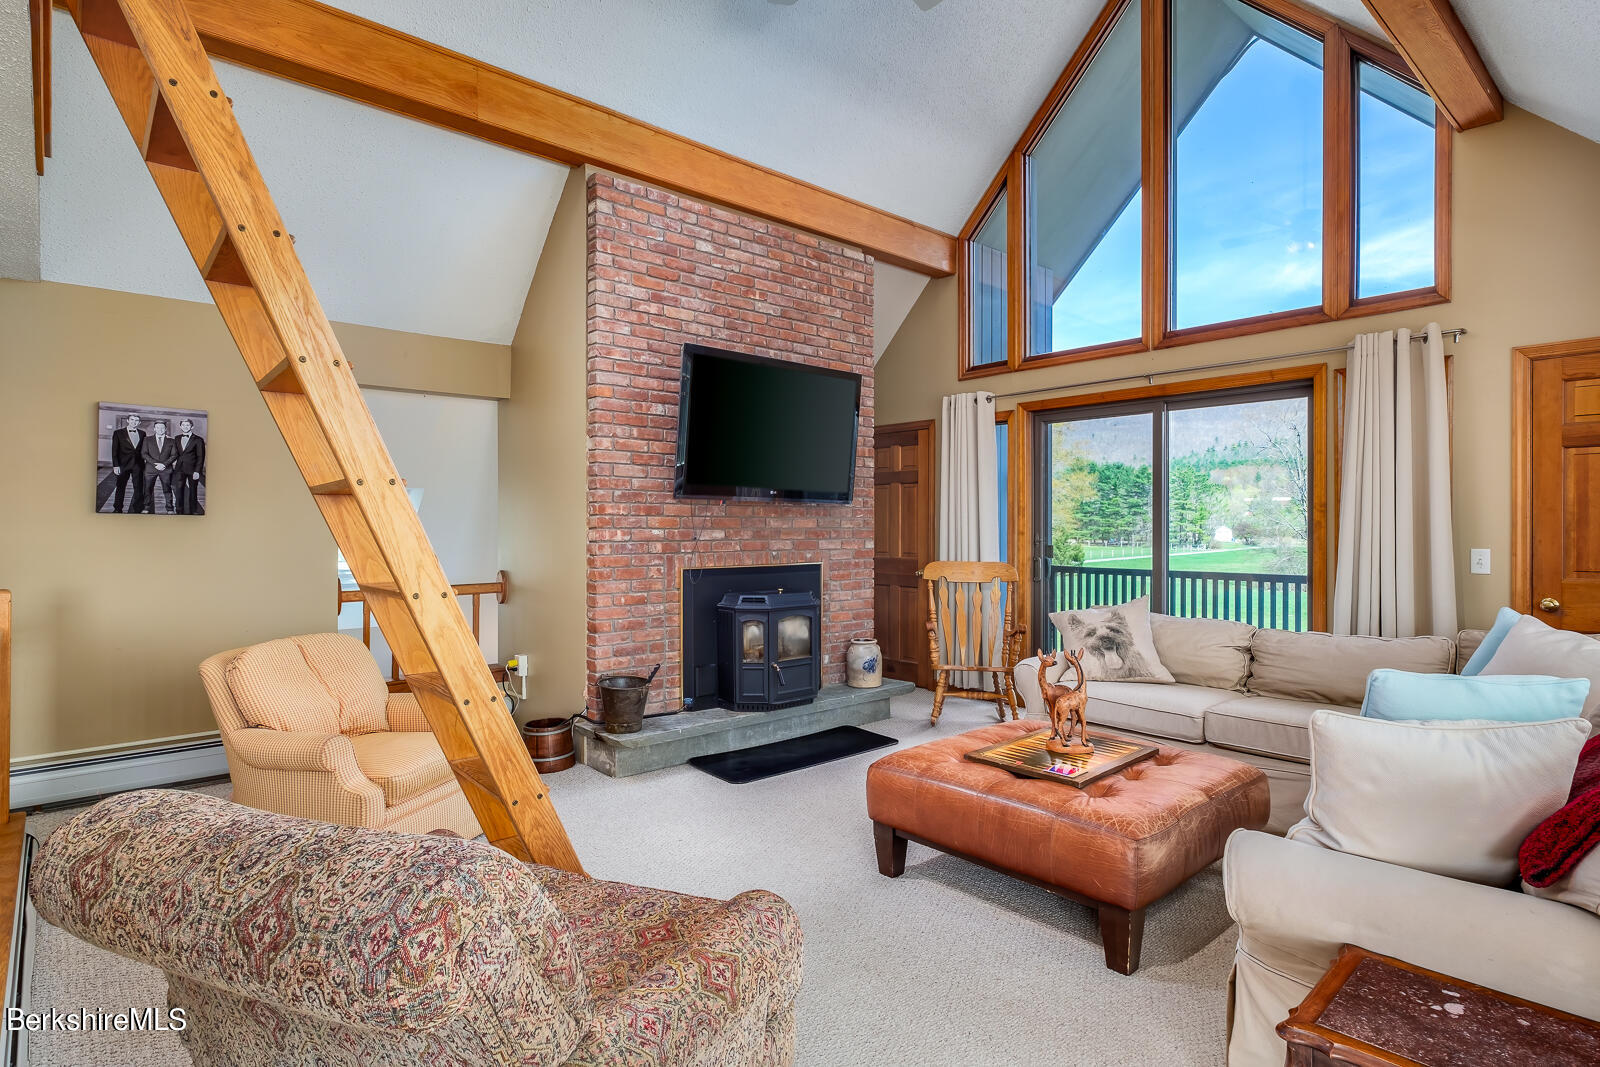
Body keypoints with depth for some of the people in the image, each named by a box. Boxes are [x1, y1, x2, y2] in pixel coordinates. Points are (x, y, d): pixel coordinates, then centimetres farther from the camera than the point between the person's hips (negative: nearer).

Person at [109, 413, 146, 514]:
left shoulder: (142, 434, 8)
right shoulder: (118, 433, 1)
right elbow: (114, 451, -3)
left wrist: (144, 462, 2)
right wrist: (115, 466, -10)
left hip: (138, 465, 2)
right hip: (123, 464, -1)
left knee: (139, 489, -3)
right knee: (120, 488, 10)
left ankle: (133, 511, 5)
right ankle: (117, 509, 24)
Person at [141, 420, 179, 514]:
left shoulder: (171, 441, 8)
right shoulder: (147, 440, 8)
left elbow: (174, 455, 2)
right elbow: (144, 453, 1)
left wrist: (164, 464, -12)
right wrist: (155, 463, -13)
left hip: (166, 469, -1)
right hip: (150, 468, 1)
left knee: (168, 489, 0)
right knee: (148, 489, 3)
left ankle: (170, 510, 4)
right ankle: (147, 509, 11)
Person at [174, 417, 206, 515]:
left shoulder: (198, 440, -2)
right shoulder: (177, 438, 12)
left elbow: (200, 457, -5)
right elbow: (176, 453, 16)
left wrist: (197, 471, -11)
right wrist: (174, 465, 2)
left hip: (192, 470, -4)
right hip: (180, 469, 4)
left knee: (193, 492, 3)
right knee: (179, 491, 2)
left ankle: (193, 511, 10)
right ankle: (180, 512, 9)